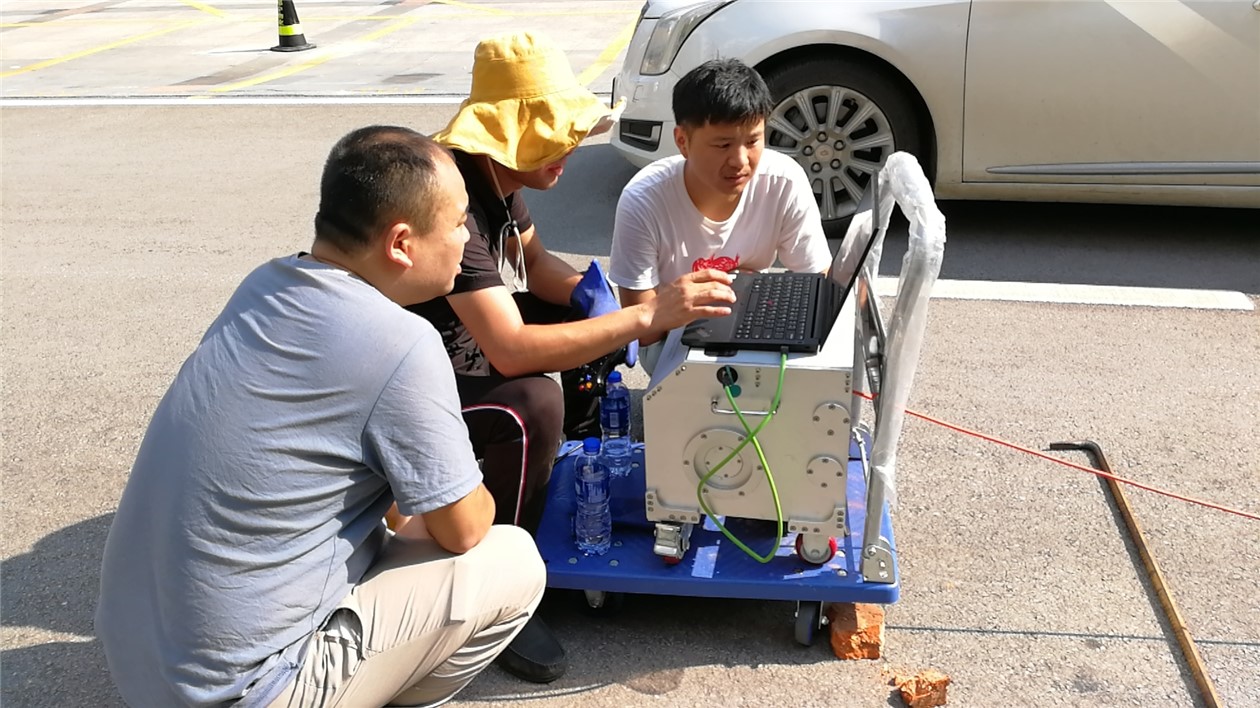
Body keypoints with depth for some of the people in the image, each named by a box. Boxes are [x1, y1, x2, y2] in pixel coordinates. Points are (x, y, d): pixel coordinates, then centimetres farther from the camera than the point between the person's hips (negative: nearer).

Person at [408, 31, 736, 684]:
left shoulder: (498, 171, -4)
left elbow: (532, 261, 13)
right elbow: (510, 350, -40)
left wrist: (588, 292, -9)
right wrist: (650, 315, -40)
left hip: (470, 343, 9)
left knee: (593, 316, 8)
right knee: (532, 403, -35)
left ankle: (573, 459, 21)